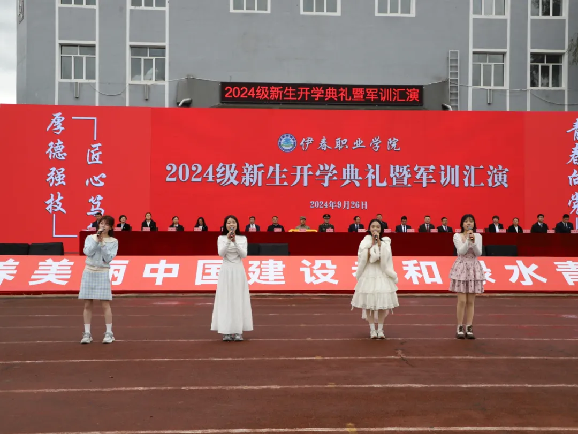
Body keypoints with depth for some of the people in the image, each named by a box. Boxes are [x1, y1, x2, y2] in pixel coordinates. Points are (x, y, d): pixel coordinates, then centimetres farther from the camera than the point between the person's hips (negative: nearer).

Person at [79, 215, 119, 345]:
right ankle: (87, 334, 10)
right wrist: (97, 240, -15)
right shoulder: (90, 238, 7)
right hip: (89, 272, 2)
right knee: (88, 305, 3)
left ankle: (109, 333, 3)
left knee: (105, 305, -5)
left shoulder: (113, 242, 2)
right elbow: (88, 252, -9)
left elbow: (108, 258, -8)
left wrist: (102, 243, -14)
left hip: (103, 273, -2)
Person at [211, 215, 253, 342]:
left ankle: (238, 331, 6)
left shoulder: (243, 239, 6)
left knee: (239, 300, 1)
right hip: (226, 271, -1)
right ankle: (226, 332, 2)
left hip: (238, 271, 1)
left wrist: (235, 242, -17)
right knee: (226, 300, -2)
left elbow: (244, 254, -7)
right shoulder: (221, 238, 3)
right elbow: (221, 253, -11)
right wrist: (228, 241, -22)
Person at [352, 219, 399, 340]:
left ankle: (380, 329, 9)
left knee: (382, 303, 0)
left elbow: (384, 256, -10)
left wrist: (379, 242, -10)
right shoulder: (365, 242, 0)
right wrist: (373, 243, -15)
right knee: (369, 303, 0)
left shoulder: (385, 242, 3)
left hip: (383, 275, 1)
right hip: (369, 275, -1)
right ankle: (373, 329, 9)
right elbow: (369, 258, -13)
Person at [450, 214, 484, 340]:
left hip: (474, 268, 2)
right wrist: (468, 240, -22)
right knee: (462, 301, -6)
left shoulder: (478, 236, 5)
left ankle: (469, 328, 10)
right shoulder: (457, 236, -1)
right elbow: (461, 251, -12)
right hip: (461, 268, -2)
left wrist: (473, 242, -21)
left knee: (471, 301, 5)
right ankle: (460, 328, 3)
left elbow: (479, 253, -6)